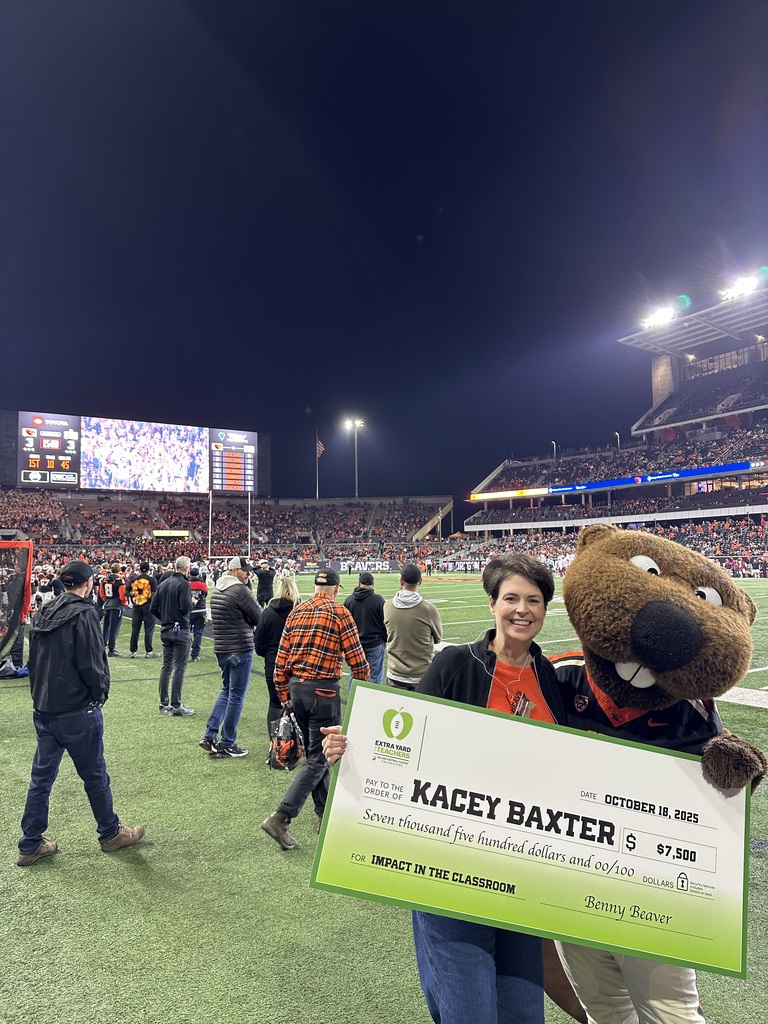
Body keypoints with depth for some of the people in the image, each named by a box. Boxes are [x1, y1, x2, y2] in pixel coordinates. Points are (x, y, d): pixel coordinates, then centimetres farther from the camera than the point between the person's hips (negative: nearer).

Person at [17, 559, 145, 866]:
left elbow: (34, 660, 13)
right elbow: (93, 663, -20)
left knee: (41, 777, 16)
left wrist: (41, 694, 17)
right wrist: (101, 692, -4)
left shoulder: (44, 613, 6)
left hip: (43, 710, 7)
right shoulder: (83, 614, -19)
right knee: (95, 776, 9)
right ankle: (111, 834, 25)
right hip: (78, 712, -7)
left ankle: (30, 845, 25)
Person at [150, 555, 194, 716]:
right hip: (180, 630, -7)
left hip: (165, 630, 7)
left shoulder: (163, 583, 9)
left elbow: (153, 608, 9)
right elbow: (186, 607, -22)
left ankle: (164, 704, 17)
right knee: (179, 668, -2)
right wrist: (192, 602, -2)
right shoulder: (183, 584, -14)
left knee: (166, 667, 12)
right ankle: (176, 705, 1)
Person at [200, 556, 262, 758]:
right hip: (240, 649, -9)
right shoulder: (240, 590, -17)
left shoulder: (216, 589, 11)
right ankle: (227, 745, 11)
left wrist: (243, 620, 4)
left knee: (226, 691, 21)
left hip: (221, 648, 9)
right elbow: (260, 618, -11)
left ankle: (210, 735, 17)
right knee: (236, 696, 2)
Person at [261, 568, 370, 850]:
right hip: (323, 690, -6)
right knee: (318, 759, 2)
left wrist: (283, 695, 16)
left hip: (296, 687, 7)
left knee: (313, 752, 19)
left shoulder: (297, 611, 7)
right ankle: (281, 818, -5)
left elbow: (281, 658, 7)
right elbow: (357, 658, -8)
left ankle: (324, 814, 30)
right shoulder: (339, 613, -8)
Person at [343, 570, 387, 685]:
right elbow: (385, 622, -4)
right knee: (375, 676, 3)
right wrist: (386, 640, 9)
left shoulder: (348, 600, 0)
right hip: (375, 643, -3)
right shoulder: (378, 599, -10)